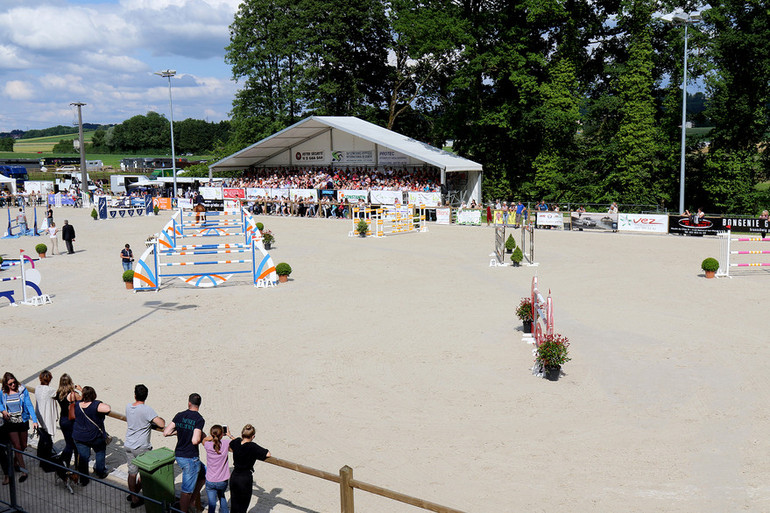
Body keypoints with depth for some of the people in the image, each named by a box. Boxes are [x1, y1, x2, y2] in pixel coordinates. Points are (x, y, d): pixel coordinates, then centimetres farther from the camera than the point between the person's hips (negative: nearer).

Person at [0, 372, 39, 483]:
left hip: (23, 421, 1)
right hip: (10, 423, -1)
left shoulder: (22, 390, -9)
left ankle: (16, 462, 42)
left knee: (23, 446, 14)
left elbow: (29, 405, -10)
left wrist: (34, 420, -18)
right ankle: (24, 471, 1)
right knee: (17, 447, -5)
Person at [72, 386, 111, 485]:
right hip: (95, 437, -3)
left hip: (79, 437, 3)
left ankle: (83, 480, 18)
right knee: (100, 451, 24)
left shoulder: (77, 404, -10)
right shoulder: (96, 405, -26)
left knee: (83, 457, 12)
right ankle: (100, 472, 33)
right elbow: (108, 409, -42)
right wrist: (105, 405, -22)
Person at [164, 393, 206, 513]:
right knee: (187, 491, 4)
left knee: (203, 474, 26)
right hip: (190, 458, -7)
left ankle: (192, 502, 30)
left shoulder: (179, 416, 1)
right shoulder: (199, 419, -17)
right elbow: (195, 441, -25)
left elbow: (166, 432, 2)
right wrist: (203, 437, -4)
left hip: (179, 455, 7)